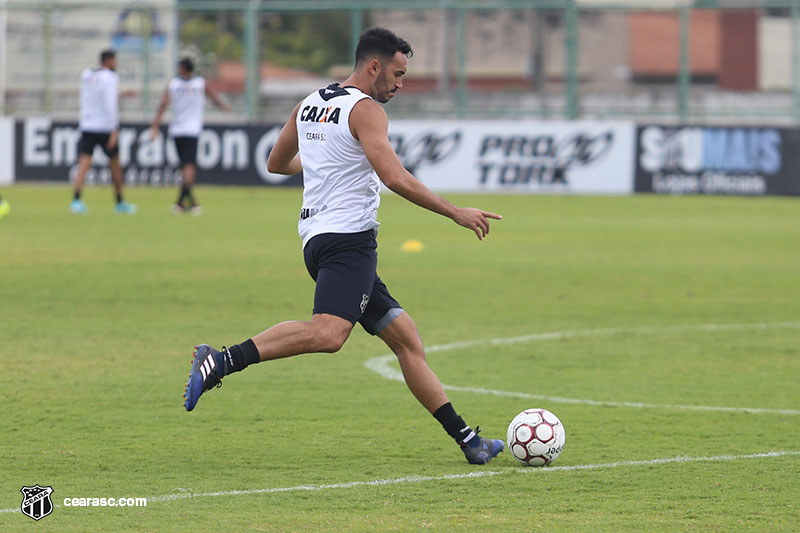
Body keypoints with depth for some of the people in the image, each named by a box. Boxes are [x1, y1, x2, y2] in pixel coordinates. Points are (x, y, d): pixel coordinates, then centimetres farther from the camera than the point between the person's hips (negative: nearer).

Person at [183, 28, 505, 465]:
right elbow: (394, 177, -18)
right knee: (328, 333, -29)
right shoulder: (365, 110, -7)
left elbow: (276, 163, 32)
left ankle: (467, 440, 9)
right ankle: (221, 361, -36)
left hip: (318, 237, 10)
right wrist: (456, 213, -12)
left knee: (406, 338, 9)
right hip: (347, 237, -10)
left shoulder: (309, 105, 19)